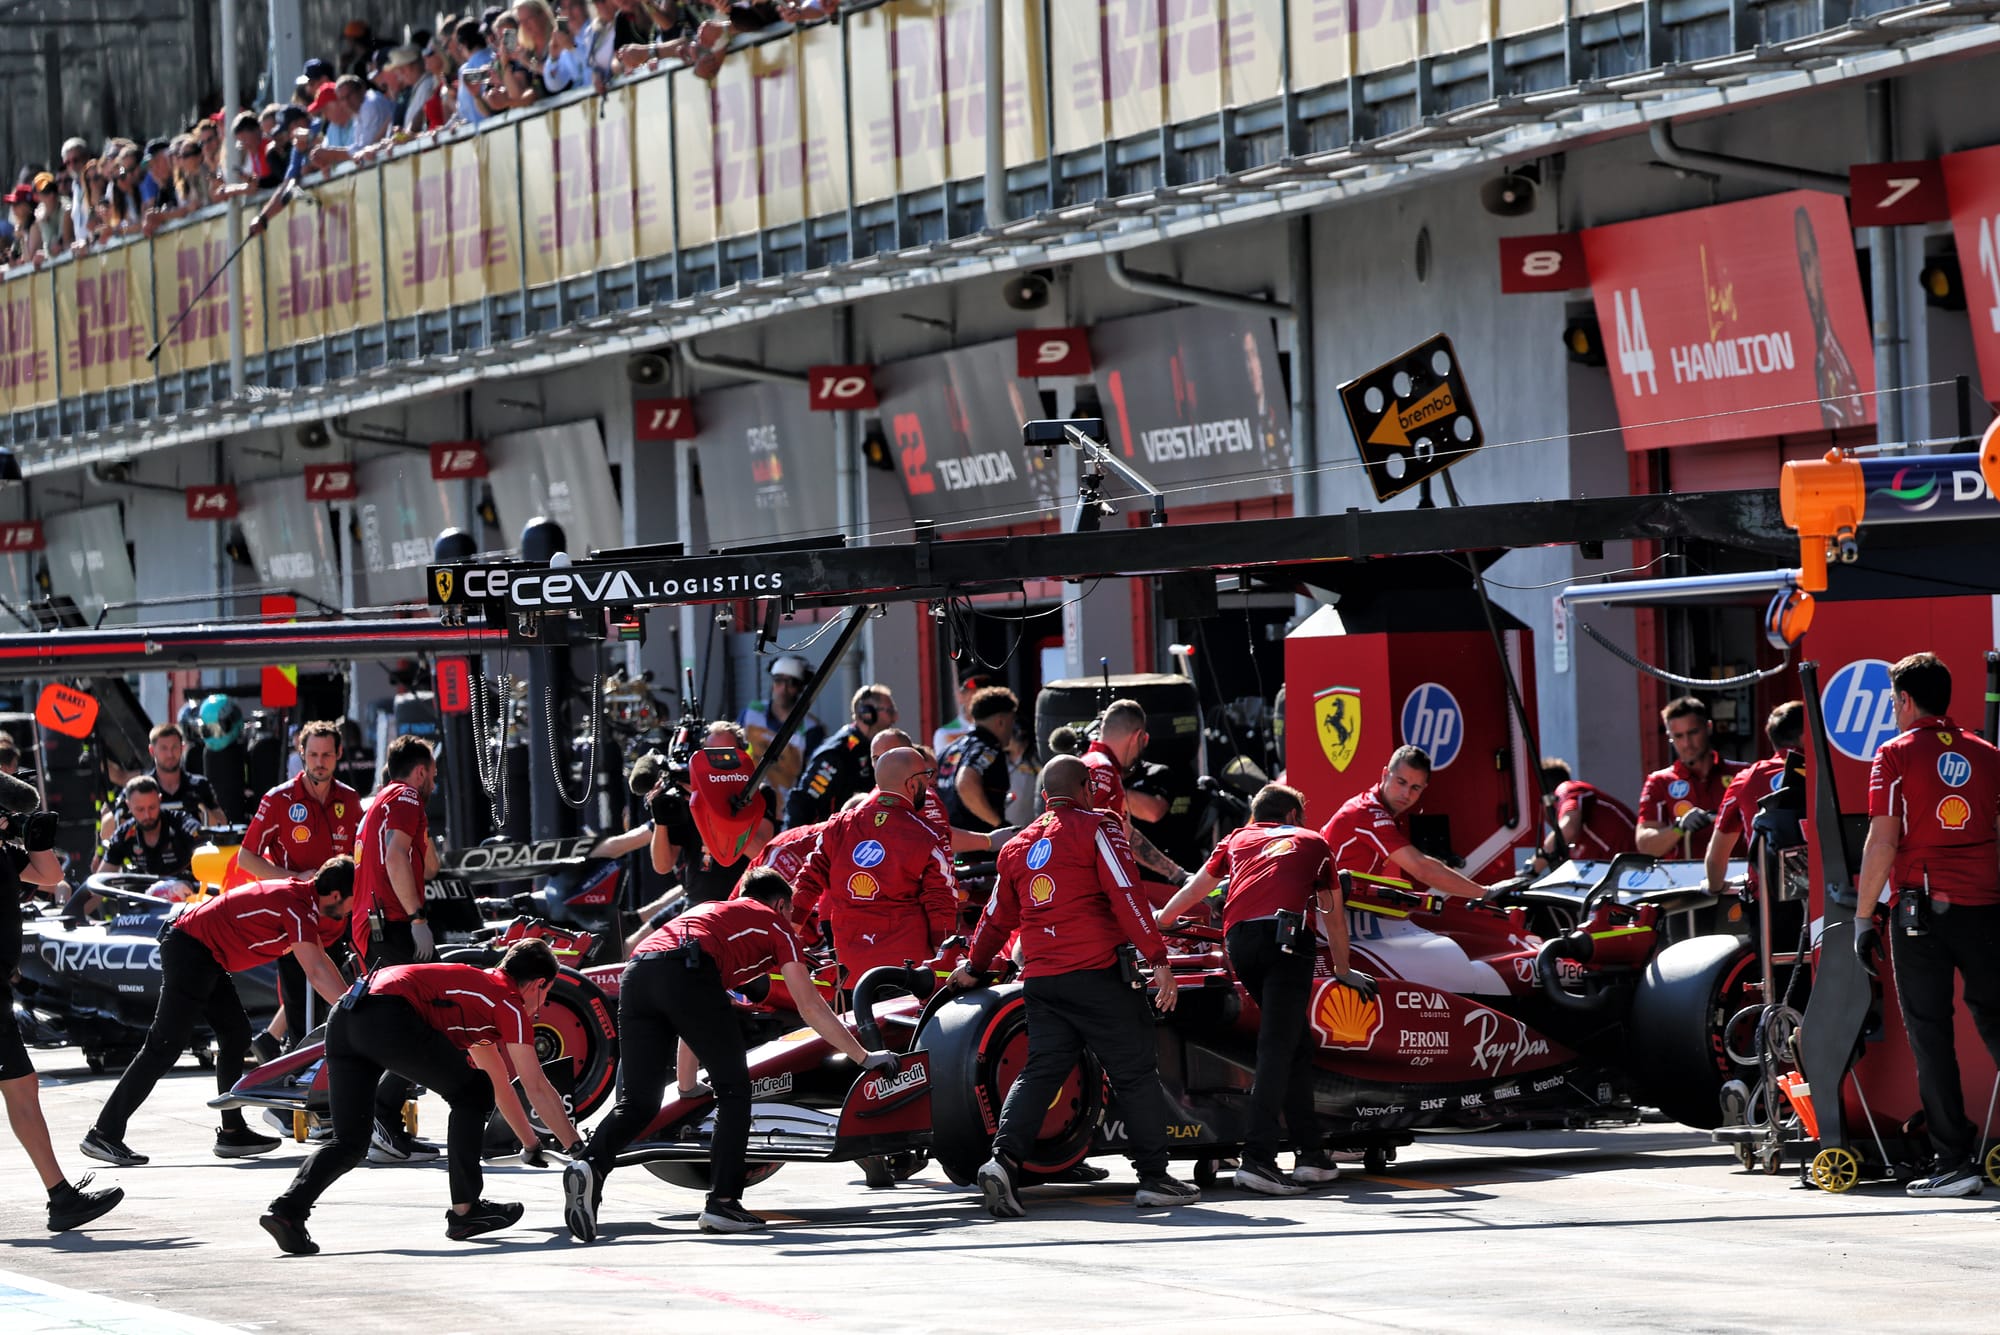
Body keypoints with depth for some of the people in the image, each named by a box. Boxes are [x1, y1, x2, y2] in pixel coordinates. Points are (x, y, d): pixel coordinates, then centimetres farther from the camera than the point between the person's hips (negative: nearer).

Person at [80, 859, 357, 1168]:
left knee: (235, 1034, 12)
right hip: (190, 949, -11)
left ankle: (232, 1132, 16)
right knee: (165, 1046, -10)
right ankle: (104, 1133, -11)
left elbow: (320, 960, 19)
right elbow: (316, 973, -23)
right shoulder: (298, 905, -19)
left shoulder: (301, 894, 11)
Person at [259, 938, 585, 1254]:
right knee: (472, 1095, 10)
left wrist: (533, 1144, 51)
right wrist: (579, 1149, 20)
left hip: (342, 1016, 8)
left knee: (349, 1143, 13)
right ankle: (465, 1210, 10)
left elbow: (500, 1082, 45)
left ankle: (287, 1210, -7)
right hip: (389, 1018, -8)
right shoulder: (511, 1002, 12)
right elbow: (537, 1088, 11)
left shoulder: (480, 983, 36)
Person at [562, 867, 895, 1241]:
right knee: (734, 1091, 9)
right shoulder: (775, 923, 26)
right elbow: (811, 1008, 22)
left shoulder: (709, 910, 42)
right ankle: (722, 1203, 3)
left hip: (636, 972, 6)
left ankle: (589, 1165, -18)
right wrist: (863, 1058, 31)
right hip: (688, 974, -5)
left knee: (638, 1102, 7)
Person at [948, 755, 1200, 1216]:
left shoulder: (1018, 846, 16)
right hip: (1097, 971, -5)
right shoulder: (1097, 827, -1)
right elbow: (1126, 896, -11)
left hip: (1040, 979, 5)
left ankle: (1004, 1159, -16)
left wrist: (973, 966, 40)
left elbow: (998, 917, 25)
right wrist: (1158, 959, -12)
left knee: (1041, 1071, 5)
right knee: (1136, 1072, 3)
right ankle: (1154, 1176, 5)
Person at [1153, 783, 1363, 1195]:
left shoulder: (1238, 839, 32)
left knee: (1295, 1043, 15)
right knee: (1278, 1046, -12)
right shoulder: (1311, 841, 28)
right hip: (1285, 934, -3)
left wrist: (1160, 918, 58)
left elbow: (1196, 887, 41)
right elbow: (1331, 913, 32)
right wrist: (1343, 970, 42)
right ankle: (1257, 1158, -26)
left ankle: (1311, 1153, 15)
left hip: (1238, 937, 3)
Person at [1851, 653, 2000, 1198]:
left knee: (1931, 1035, 1)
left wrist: (1863, 916, -5)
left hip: (1922, 908, -4)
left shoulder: (1897, 755, -3)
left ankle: (1953, 1161, -2)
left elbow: (1883, 840, -9)